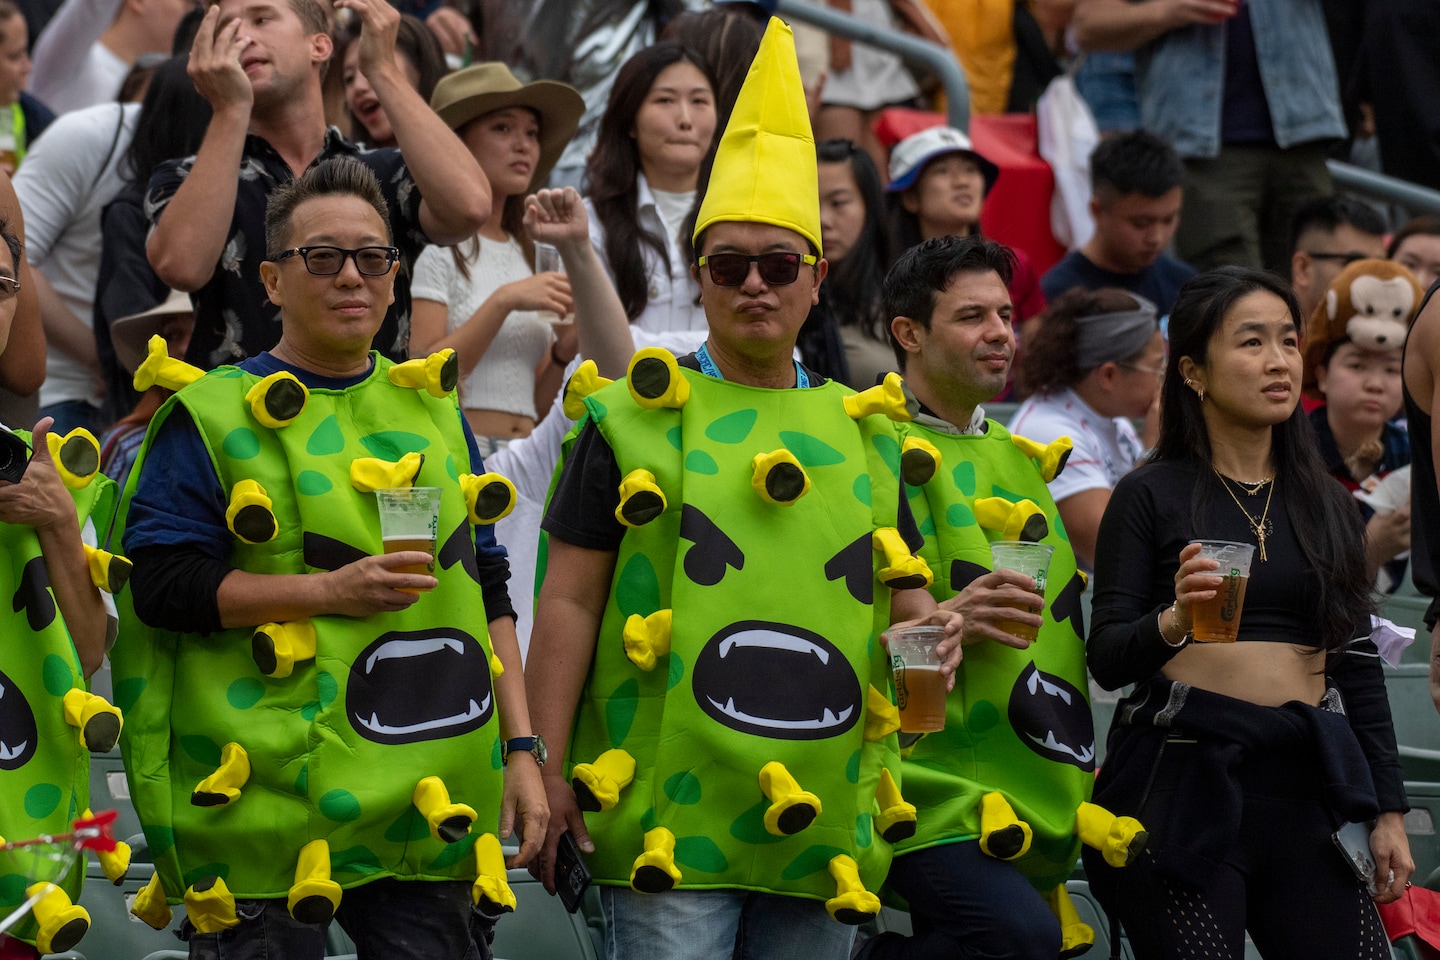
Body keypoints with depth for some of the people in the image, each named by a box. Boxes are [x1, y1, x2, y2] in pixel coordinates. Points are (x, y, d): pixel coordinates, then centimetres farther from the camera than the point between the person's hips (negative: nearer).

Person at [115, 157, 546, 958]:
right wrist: (329, 591, -16)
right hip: (270, 805, -5)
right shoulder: (214, 415, 0)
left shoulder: (432, 411, 17)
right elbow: (161, 586, -9)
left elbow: (485, 590, 19)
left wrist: (521, 750, 11)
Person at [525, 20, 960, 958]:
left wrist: (933, 628, -5)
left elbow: (903, 601, 20)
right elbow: (571, 600, 2)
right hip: (672, 815, -4)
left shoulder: (866, 432, 16)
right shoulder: (634, 419, 4)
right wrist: (545, 765, -5)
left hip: (820, 832, 4)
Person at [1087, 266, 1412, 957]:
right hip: (1179, 778, -4)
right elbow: (1105, 660, -3)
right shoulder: (1150, 496, 1)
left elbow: (1358, 666, 17)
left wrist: (1388, 811, 11)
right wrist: (1174, 621, -24)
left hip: (1301, 787, 4)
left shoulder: (1325, 504, 15)